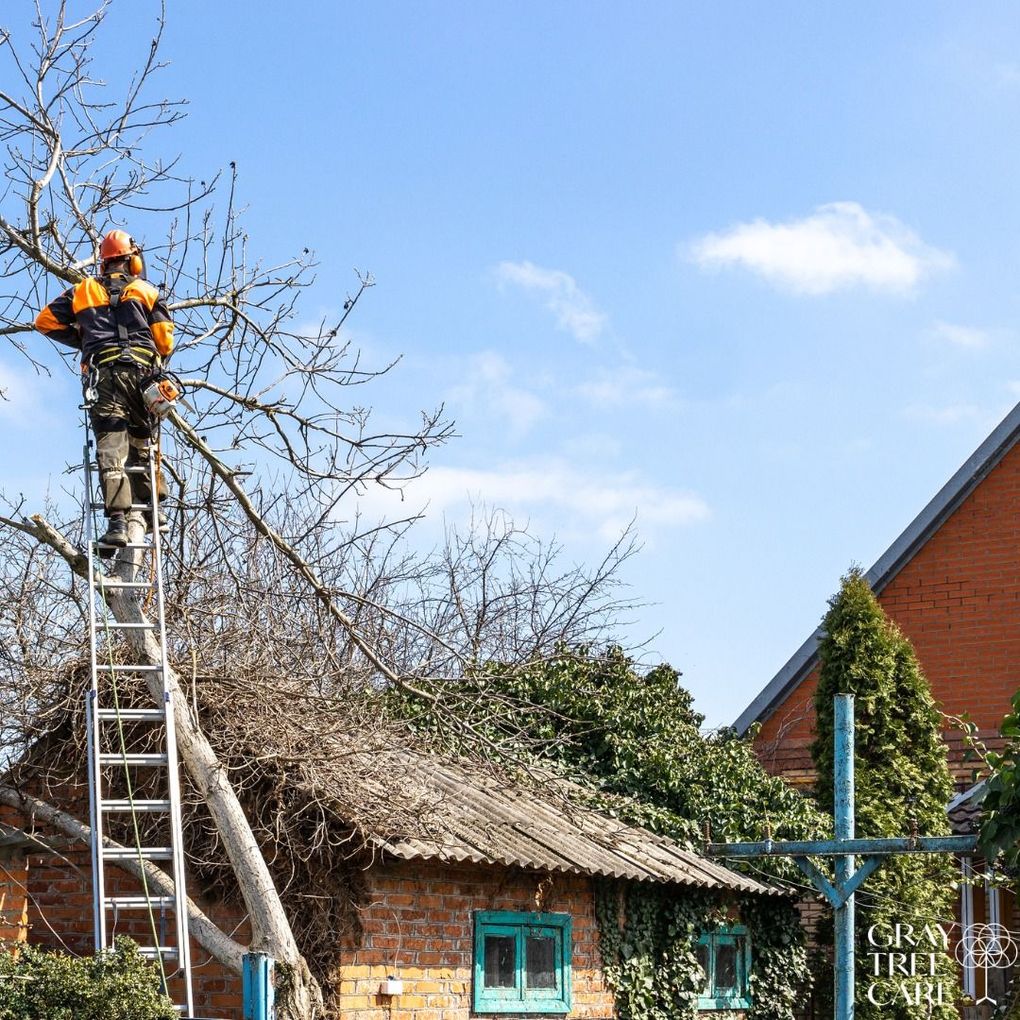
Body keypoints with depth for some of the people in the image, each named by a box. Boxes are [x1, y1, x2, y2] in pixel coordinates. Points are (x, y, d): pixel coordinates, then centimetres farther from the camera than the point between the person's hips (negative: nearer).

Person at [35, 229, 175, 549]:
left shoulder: (83, 290, 18)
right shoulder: (146, 291, 14)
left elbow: (45, 321, 16)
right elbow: (165, 339, 7)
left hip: (103, 371, -1)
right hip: (142, 370, 1)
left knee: (112, 449, -11)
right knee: (142, 441, 18)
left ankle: (117, 522, -23)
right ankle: (148, 508, 13)